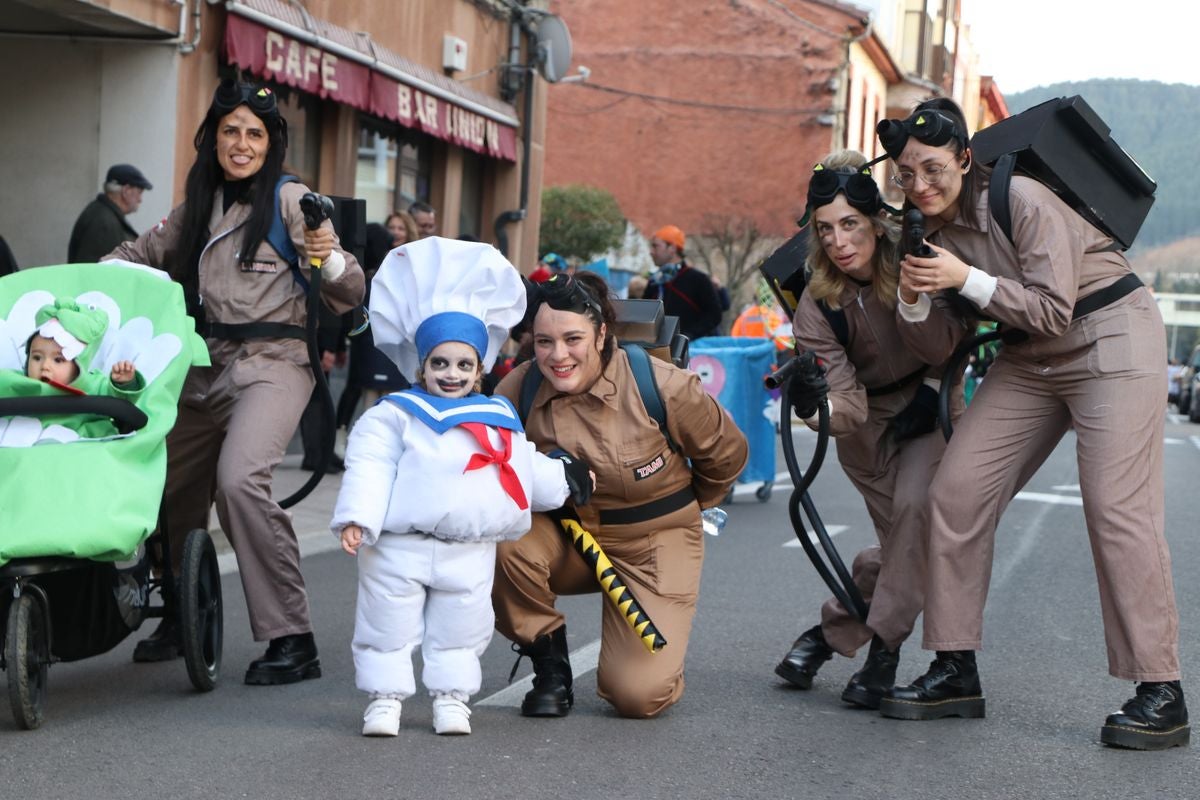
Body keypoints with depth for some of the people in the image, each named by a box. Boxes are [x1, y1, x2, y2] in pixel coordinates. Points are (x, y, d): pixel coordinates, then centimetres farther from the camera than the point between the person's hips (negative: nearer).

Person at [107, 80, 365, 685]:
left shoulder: (289, 200, -3)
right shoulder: (199, 205, 15)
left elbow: (347, 296, -5)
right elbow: (146, 252, 30)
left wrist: (330, 258, -27)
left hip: (271, 365, -7)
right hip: (207, 364, 7)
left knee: (239, 478, -27)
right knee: (172, 487, 10)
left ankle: (292, 640, -23)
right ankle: (182, 617, 35)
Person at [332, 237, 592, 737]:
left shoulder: (498, 419, 12)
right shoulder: (395, 415, -2)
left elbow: (526, 470, 24)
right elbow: (370, 466, -10)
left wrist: (565, 479, 27)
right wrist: (357, 518, -19)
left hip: (470, 550, 3)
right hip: (399, 546, -3)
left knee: (460, 630, 10)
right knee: (389, 626, 2)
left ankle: (451, 696, 23)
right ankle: (385, 696, 14)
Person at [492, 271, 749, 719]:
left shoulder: (661, 386, -18)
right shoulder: (517, 390, -13)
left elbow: (726, 454, 1)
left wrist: (687, 508, 19)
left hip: (655, 542, -2)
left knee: (639, 694, -19)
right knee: (503, 542, -32)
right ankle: (550, 667, -6)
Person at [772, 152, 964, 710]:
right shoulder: (818, 303, -22)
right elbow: (848, 407, -28)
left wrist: (934, 390, -11)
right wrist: (816, 405, -49)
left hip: (929, 406, 0)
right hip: (868, 417, 0)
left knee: (915, 506, -24)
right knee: (901, 541, -6)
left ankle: (884, 647, -13)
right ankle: (830, 629, 19)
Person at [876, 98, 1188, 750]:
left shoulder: (1022, 201, -20)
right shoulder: (928, 230, 1)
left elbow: (1053, 311, -23)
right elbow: (933, 346, 2)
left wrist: (966, 279, -30)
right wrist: (913, 301, -19)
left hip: (1111, 339, -7)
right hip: (1028, 361, 7)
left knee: (1117, 510, -16)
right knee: (954, 493, -3)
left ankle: (1161, 695, -12)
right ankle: (956, 671, 5)